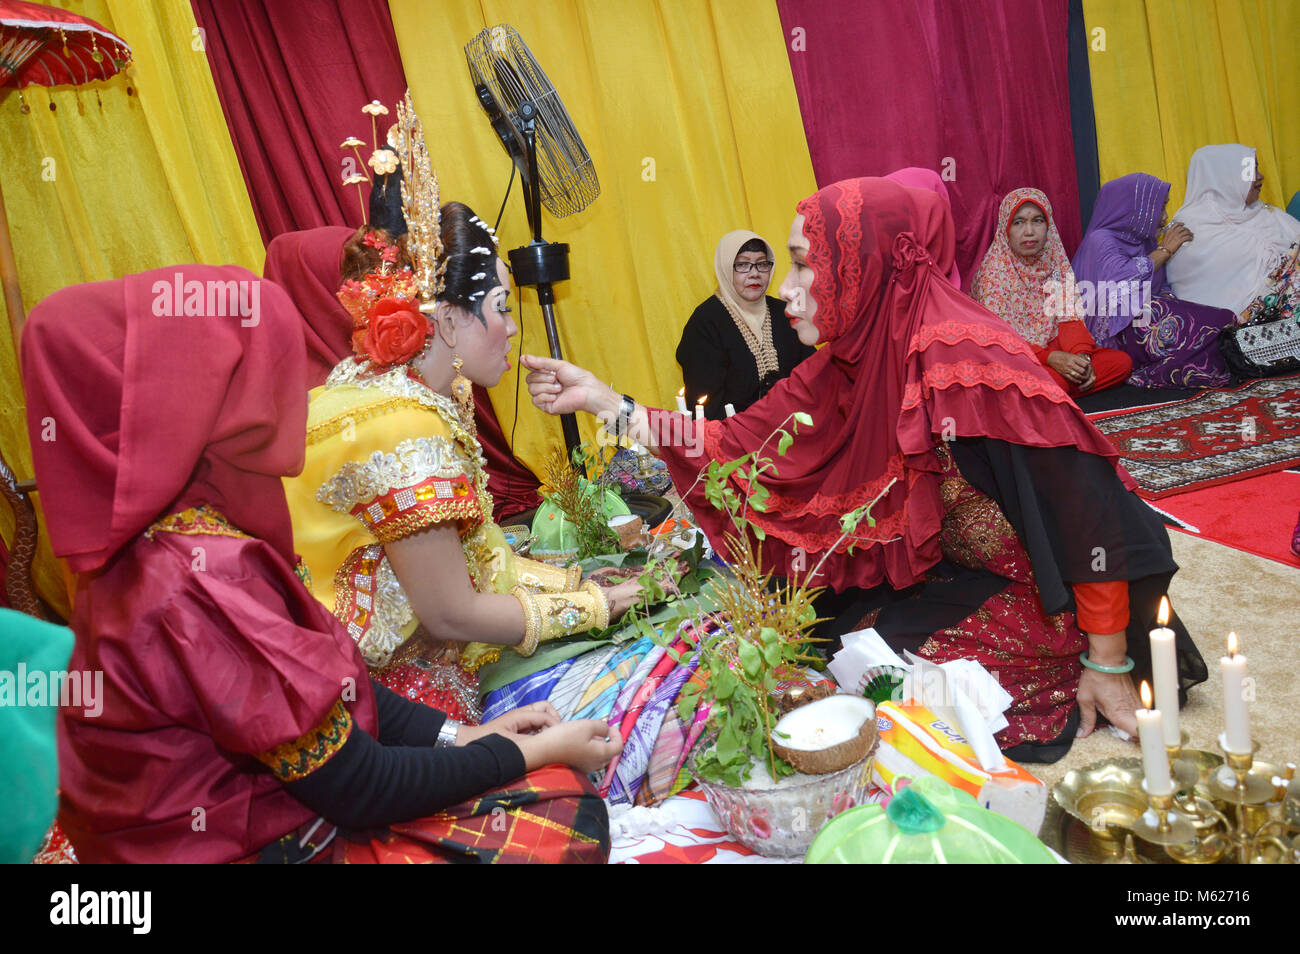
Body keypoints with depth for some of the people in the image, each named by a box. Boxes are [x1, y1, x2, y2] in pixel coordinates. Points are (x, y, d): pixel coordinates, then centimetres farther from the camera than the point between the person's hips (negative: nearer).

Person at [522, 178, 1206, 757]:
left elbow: (1087, 513, -25)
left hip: (1037, 601, -7)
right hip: (943, 584, 7)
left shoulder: (968, 363, -28)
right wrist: (606, 401, -5)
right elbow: (743, 445, -2)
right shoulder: (843, 368, -5)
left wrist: (1107, 666, -18)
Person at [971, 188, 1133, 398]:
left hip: (1053, 348, 7)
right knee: (1055, 380, -35)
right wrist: (1050, 358, -28)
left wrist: (1081, 355, -18)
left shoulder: (1055, 261, 7)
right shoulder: (993, 270, -12)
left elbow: (1069, 317, 3)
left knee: (1122, 362, -9)